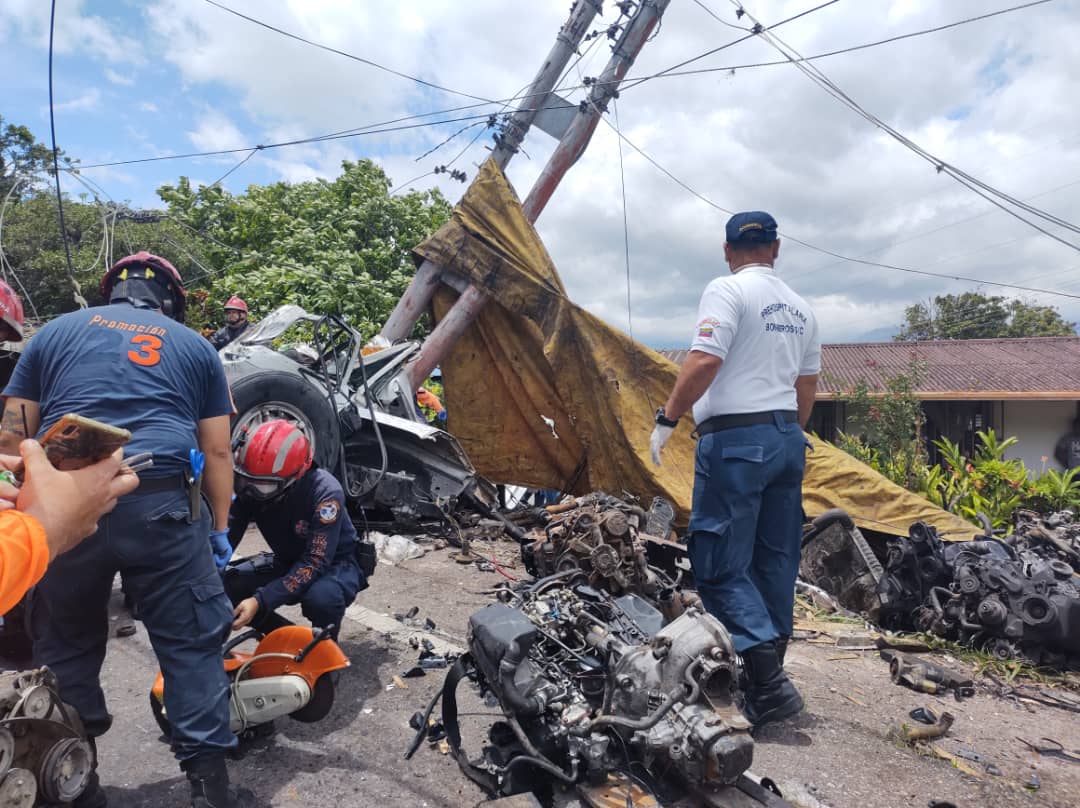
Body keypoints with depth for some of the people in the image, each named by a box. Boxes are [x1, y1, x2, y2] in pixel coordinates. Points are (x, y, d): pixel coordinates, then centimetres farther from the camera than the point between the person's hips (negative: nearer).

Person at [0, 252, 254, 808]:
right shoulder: (195, 345, 16)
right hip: (162, 505, -1)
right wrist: (219, 530, 17)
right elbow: (217, 450, 11)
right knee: (190, 644, 7)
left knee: (65, 644, 19)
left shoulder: (55, 332, 19)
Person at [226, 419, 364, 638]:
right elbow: (226, 538, -16)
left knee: (321, 598, -38)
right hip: (288, 563, 6)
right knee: (224, 587, -15)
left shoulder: (325, 492, -31)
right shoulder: (249, 489, -15)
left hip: (335, 564, -6)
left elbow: (315, 563, -33)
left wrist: (260, 601, -40)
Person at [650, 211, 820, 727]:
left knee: (722, 566, -4)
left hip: (735, 438, -8)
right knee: (776, 561, 14)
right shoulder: (799, 308, 16)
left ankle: (768, 684, -9)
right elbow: (807, 387, 19)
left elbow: (705, 361, -20)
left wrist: (667, 418, -13)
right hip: (787, 437, 8)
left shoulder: (727, 291, -6)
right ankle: (767, 677, 26)